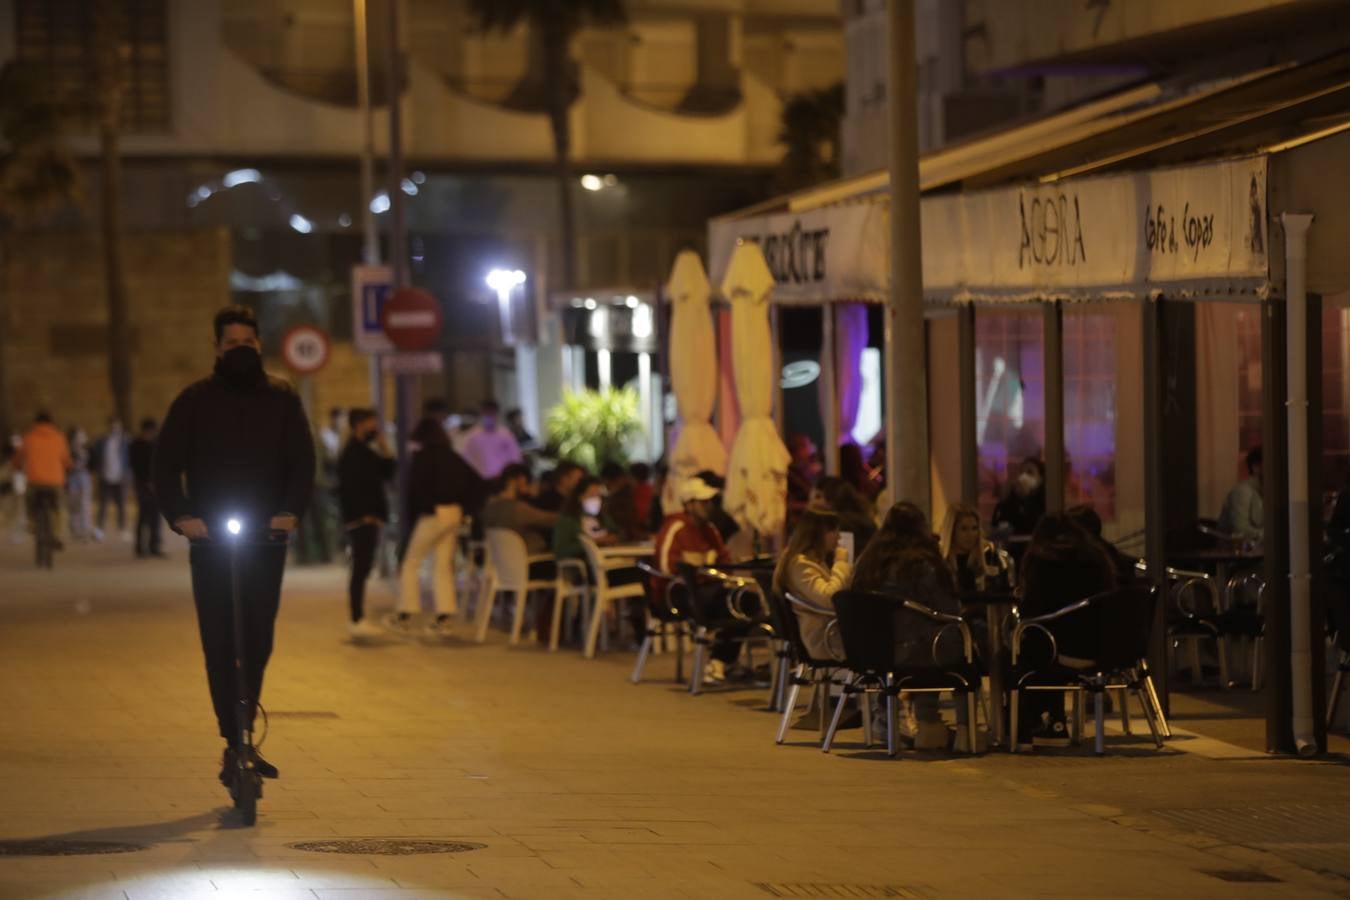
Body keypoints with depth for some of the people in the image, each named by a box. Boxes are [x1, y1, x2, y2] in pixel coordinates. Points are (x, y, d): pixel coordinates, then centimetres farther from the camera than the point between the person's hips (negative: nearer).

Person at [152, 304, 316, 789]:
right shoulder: (196, 400, 2)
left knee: (258, 640, 3)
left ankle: (241, 738, 16)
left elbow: (302, 459, 4)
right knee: (219, 642, -5)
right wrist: (180, 515, -12)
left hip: (266, 537, 2)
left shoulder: (281, 398, 7)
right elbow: (165, 462, 1)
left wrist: (291, 510, -11)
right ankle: (235, 742, -4)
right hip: (210, 537, -1)